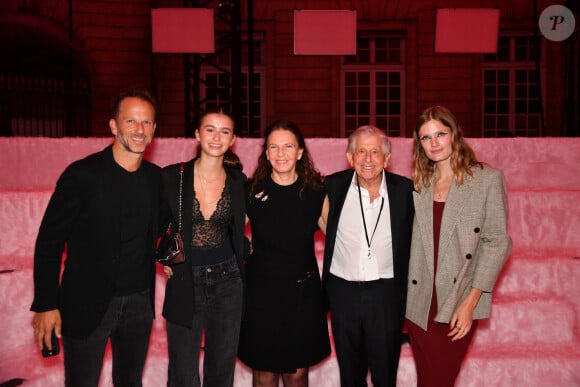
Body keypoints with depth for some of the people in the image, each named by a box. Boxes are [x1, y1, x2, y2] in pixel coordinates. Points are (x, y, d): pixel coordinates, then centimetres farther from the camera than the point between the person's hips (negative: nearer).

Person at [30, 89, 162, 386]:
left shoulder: (157, 178, 2)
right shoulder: (82, 175, -13)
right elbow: (49, 242, -9)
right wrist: (45, 305, -11)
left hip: (139, 303, 5)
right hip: (86, 305, -4)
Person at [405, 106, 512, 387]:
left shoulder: (488, 179, -3)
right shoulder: (419, 183, 8)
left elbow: (497, 242, -6)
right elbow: (410, 240, 9)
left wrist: (470, 302, -10)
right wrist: (404, 294, 1)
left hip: (458, 304, -3)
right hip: (419, 303, 3)